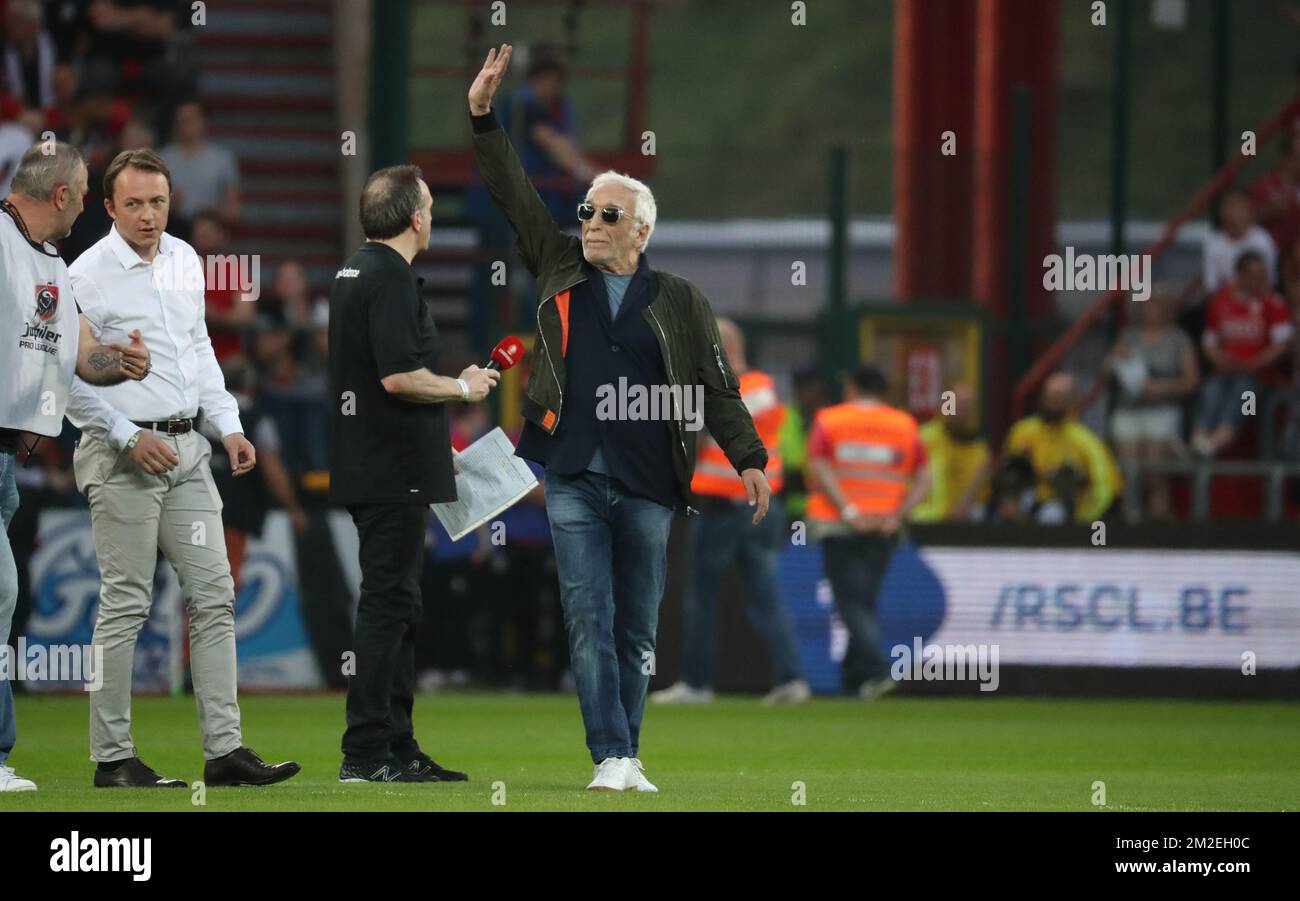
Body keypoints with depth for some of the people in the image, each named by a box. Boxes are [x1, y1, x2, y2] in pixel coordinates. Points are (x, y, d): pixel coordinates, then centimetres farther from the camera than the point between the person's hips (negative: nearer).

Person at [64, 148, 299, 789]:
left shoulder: (185, 261, 12)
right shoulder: (89, 274, -10)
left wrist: (228, 424, 12)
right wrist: (129, 438, -15)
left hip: (186, 451, 7)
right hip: (123, 456, -7)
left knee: (214, 595, 3)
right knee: (125, 604, -6)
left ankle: (225, 749, 3)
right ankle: (112, 758, -1)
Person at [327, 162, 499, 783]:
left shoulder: (353, 273, 16)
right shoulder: (391, 279, -16)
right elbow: (399, 377, -24)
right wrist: (463, 388, -8)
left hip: (365, 470, 10)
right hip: (394, 471, -10)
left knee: (399, 610, 14)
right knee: (387, 606, -8)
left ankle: (397, 750, 17)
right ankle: (367, 752, -9)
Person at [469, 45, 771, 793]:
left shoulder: (680, 302, 7)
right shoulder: (561, 269, 10)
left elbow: (718, 388, 7)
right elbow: (514, 196, 8)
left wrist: (750, 459, -1)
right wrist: (484, 118, 0)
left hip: (648, 485, 0)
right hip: (575, 479, 0)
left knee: (637, 631, 5)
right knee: (590, 621, -9)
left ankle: (629, 759, 12)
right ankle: (610, 759, -12)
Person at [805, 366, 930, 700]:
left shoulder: (828, 420, 3)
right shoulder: (905, 425, 8)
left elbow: (818, 468, -10)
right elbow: (923, 478, -1)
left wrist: (848, 511, -14)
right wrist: (898, 516, -6)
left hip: (837, 523, -3)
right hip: (884, 528, 3)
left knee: (851, 601, -5)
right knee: (864, 600, 14)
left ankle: (877, 669, -23)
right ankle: (853, 678, 15)